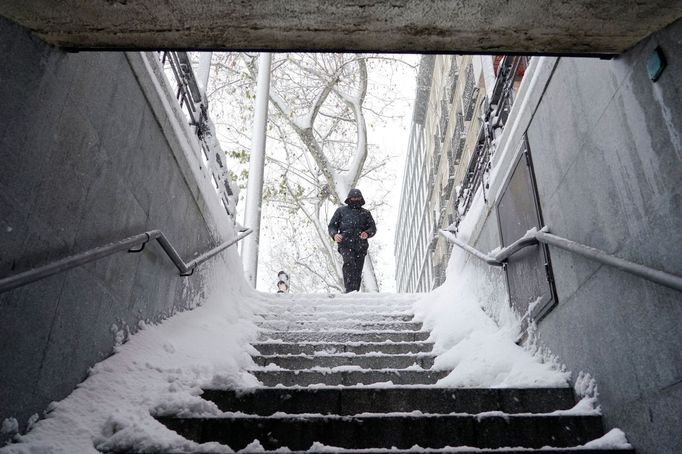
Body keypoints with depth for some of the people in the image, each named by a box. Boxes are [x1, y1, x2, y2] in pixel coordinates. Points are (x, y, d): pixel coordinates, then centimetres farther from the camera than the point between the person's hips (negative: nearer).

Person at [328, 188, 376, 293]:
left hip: (361, 246, 3)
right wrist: (334, 234, -9)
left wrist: (367, 233, -11)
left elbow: (373, 228, 13)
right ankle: (350, 290, -35)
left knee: (358, 270, -1)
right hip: (346, 245, -3)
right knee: (349, 263, -27)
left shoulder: (366, 213, 21)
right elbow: (332, 226, 15)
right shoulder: (341, 211, 16)